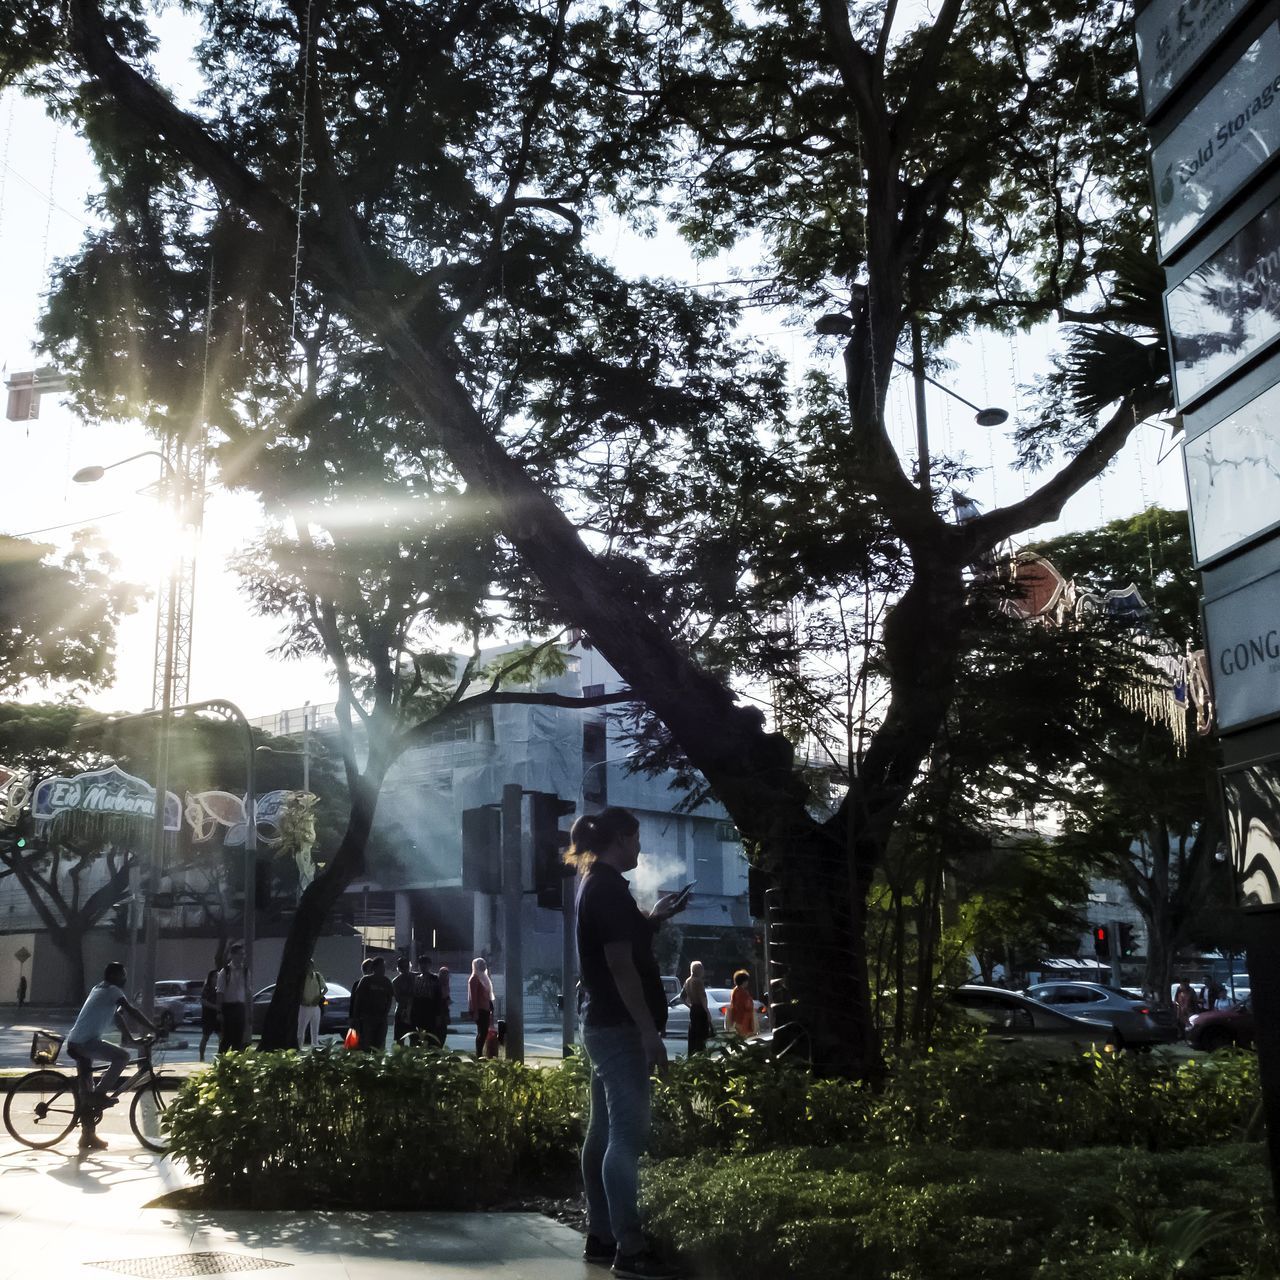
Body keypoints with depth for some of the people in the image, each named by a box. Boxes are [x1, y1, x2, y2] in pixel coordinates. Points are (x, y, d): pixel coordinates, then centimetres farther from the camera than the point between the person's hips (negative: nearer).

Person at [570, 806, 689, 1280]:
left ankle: (600, 1236, 20)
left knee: (604, 1130, 13)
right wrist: (649, 1032, -21)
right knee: (627, 1133, -9)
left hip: (603, 1024, 10)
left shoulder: (593, 883, 15)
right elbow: (620, 965, -21)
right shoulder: (608, 887, -15)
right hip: (619, 1026, -10)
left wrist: (653, 918, 18)